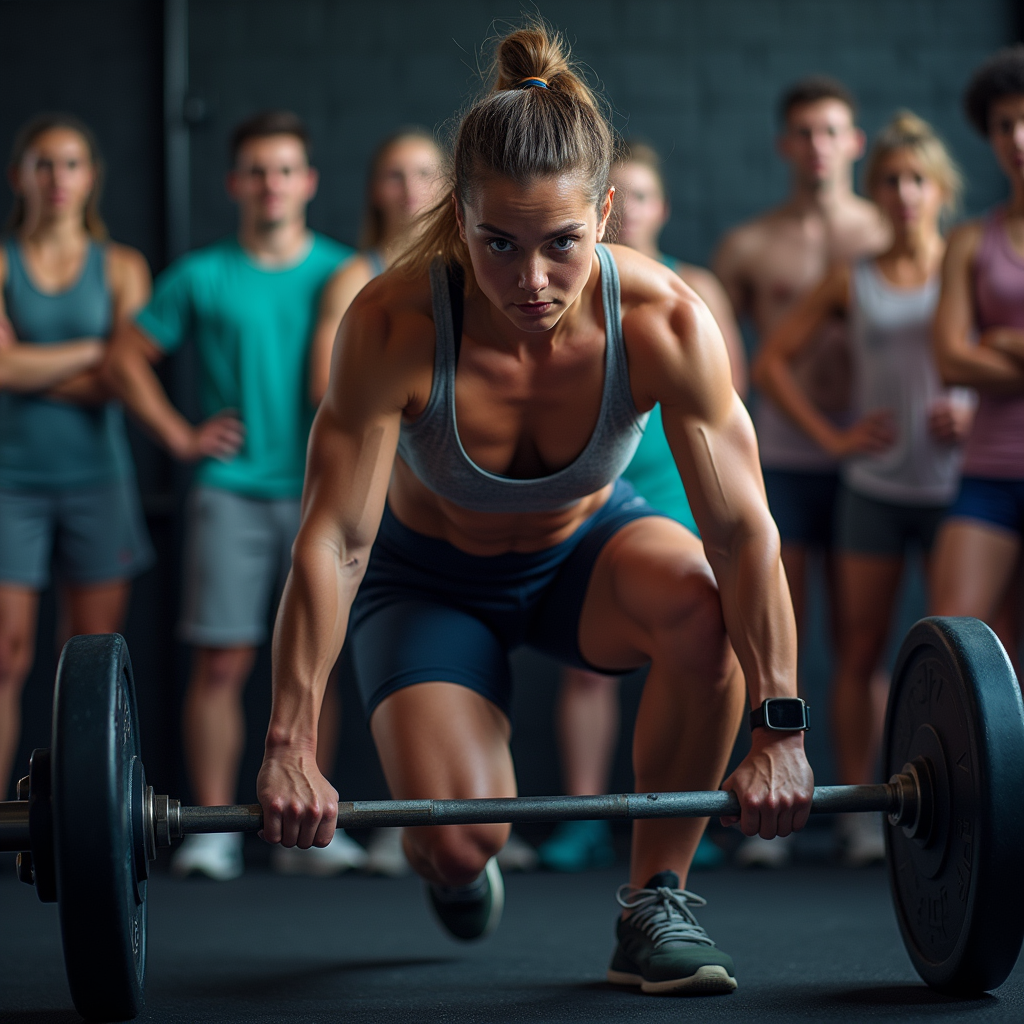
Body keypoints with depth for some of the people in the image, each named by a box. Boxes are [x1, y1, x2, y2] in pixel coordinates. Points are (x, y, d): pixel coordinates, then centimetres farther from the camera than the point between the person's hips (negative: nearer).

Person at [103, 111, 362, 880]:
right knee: (222, 662, -4)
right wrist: (180, 436, 2)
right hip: (232, 491, -1)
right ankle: (214, 831, 2)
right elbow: (126, 359, 10)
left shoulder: (346, 274, 7)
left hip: (322, 492, 1)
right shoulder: (201, 278, 5)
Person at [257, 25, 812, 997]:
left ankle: (655, 901, -13)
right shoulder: (393, 325, -32)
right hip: (431, 578, -1)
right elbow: (333, 539, -31)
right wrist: (290, 748, -34)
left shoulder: (666, 321, -30)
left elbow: (743, 530, -27)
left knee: (702, 598, -33)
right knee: (458, 835, -23)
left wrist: (778, 732, -28)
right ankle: (453, 866, 21)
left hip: (587, 550, 2)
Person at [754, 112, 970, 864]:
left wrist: (976, 412, -12)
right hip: (875, 485, 2)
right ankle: (859, 814, 10)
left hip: (953, 483, -1)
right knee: (861, 652, 3)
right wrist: (831, 435, 2)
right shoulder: (853, 281, 7)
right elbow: (772, 360, 10)